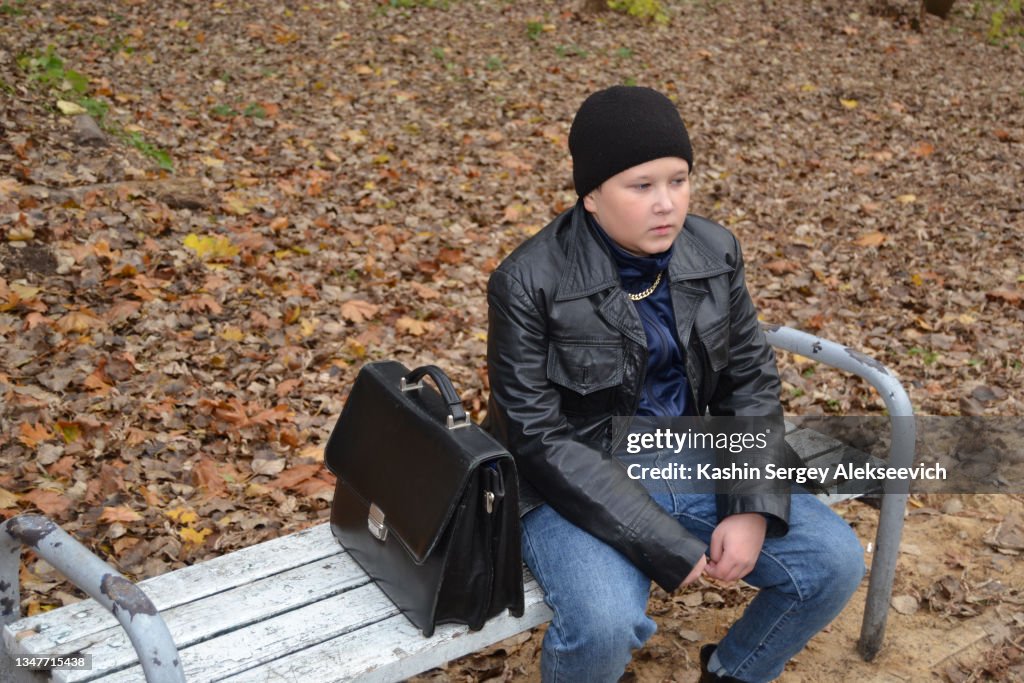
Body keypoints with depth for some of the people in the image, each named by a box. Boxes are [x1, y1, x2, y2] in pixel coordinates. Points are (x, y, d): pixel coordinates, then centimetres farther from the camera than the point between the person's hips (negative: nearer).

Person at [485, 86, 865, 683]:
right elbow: (542, 439, -19)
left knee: (835, 561, -8)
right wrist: (668, 548, -22)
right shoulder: (530, 283, -18)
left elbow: (751, 380, 5)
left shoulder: (714, 251, -2)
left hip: (698, 462, 5)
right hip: (581, 484, -5)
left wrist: (754, 508, -10)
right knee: (606, 626, -31)